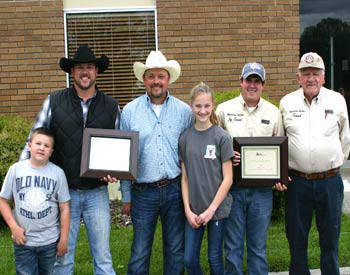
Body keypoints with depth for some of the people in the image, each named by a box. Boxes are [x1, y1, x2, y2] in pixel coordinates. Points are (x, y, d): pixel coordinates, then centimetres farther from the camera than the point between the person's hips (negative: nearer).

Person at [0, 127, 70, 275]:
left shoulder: (58, 173, -7)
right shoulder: (15, 169, -6)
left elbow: (64, 208, -3)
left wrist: (64, 239, -1)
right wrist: (13, 227, -8)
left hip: (50, 240, 0)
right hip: (23, 240, 0)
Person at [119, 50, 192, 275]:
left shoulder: (184, 111, 3)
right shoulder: (130, 111, 1)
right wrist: (126, 196, 3)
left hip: (175, 189, 1)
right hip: (143, 191, -1)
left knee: (176, 251, 12)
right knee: (140, 253, 6)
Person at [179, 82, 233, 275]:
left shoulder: (222, 137, -6)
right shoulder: (185, 138, 3)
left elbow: (227, 178, -6)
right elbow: (184, 177, 4)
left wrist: (211, 210, -10)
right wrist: (188, 210, -3)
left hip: (217, 208, -3)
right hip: (193, 210, 3)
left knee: (215, 259, 8)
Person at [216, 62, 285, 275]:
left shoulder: (274, 112, 8)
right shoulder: (224, 109, 3)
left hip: (262, 188, 1)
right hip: (232, 186, -1)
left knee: (258, 246, 10)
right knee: (233, 245, 6)